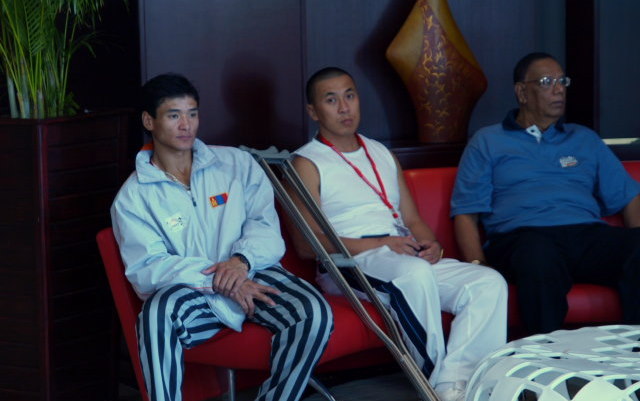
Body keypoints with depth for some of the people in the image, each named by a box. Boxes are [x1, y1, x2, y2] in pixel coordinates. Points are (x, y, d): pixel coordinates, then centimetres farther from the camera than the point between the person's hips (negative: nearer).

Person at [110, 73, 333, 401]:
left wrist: (242, 258, -18)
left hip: (249, 277, 2)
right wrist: (217, 280, -20)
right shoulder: (133, 198, 3)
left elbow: (265, 221, 5)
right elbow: (145, 269, -8)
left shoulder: (236, 163, 12)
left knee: (314, 315, -27)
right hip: (187, 294, -2)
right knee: (158, 311, -37)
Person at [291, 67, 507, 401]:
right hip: (350, 263, -7)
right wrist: (378, 245, -16)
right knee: (414, 273, -39)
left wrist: (430, 243, -2)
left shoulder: (382, 154, 28)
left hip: (410, 258, 7)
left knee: (489, 282, -19)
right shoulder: (307, 164, 5)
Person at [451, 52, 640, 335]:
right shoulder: (487, 142, 21)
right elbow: (466, 212, 11)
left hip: (587, 232, 3)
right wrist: (478, 266, -9)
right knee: (540, 257, -42)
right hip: (522, 235, -3)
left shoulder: (585, 139, 31)